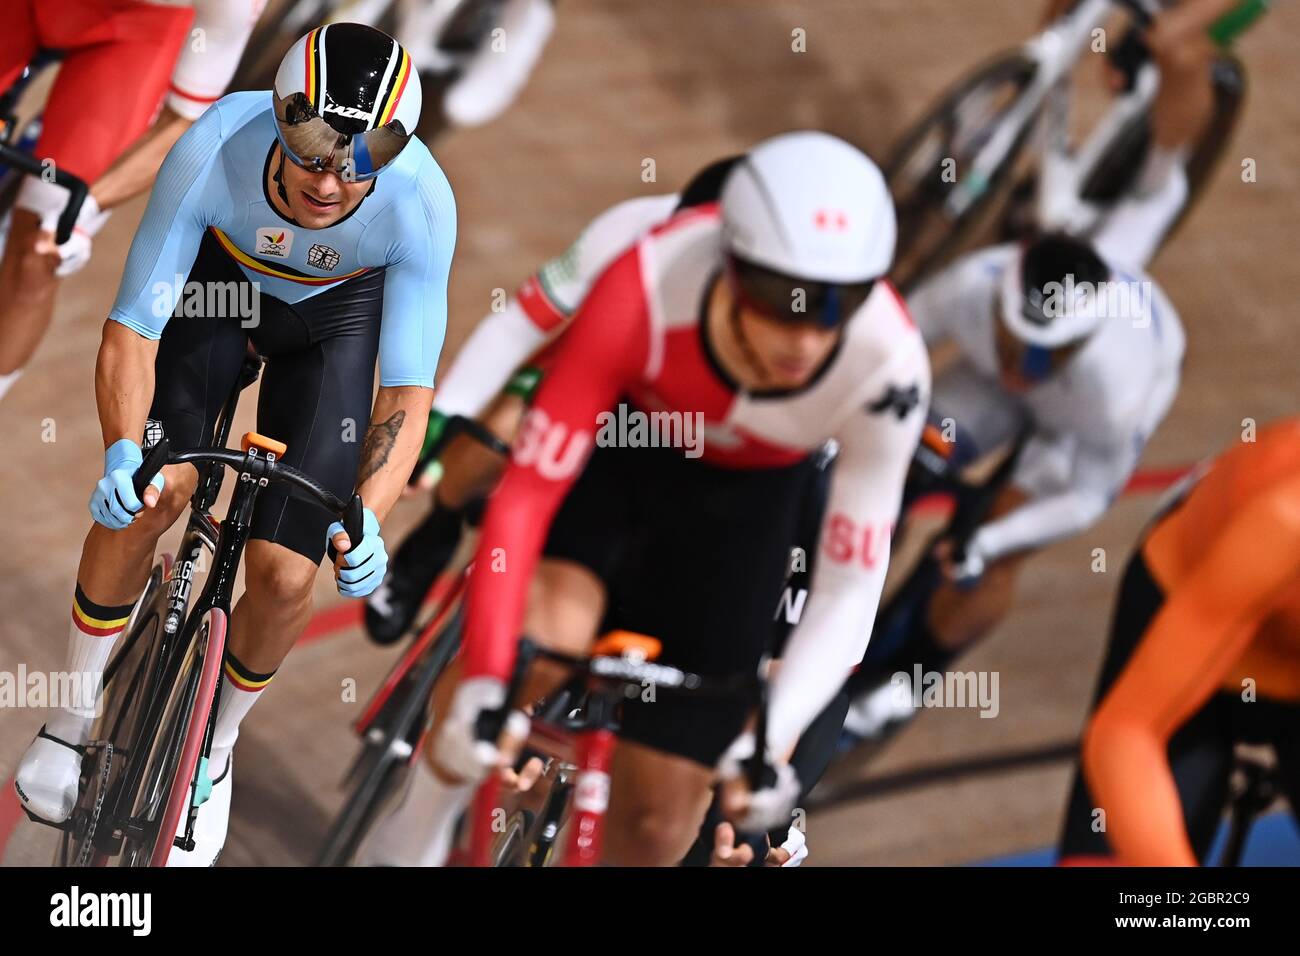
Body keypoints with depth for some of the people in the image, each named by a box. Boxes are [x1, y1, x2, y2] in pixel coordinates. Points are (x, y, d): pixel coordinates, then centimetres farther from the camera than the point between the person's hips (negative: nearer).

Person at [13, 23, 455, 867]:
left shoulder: (420, 204, -37)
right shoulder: (214, 153, -38)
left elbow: (408, 391, -31)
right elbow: (132, 328, -31)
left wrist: (368, 517, -47)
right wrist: (122, 448, -49)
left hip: (336, 313, 0)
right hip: (221, 277, 0)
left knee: (286, 578, -9)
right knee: (145, 494, -21)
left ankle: (215, 748, 21)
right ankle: (72, 718, 3)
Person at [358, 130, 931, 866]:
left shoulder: (888, 367, -34)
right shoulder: (648, 288, -39)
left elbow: (850, 591, -25)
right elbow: (526, 493, -36)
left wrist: (771, 736, -38)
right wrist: (483, 680, -45)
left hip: (739, 498, 1)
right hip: (611, 438, -1)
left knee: (659, 816, -2)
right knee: (546, 636, -31)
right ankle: (427, 814, -3)